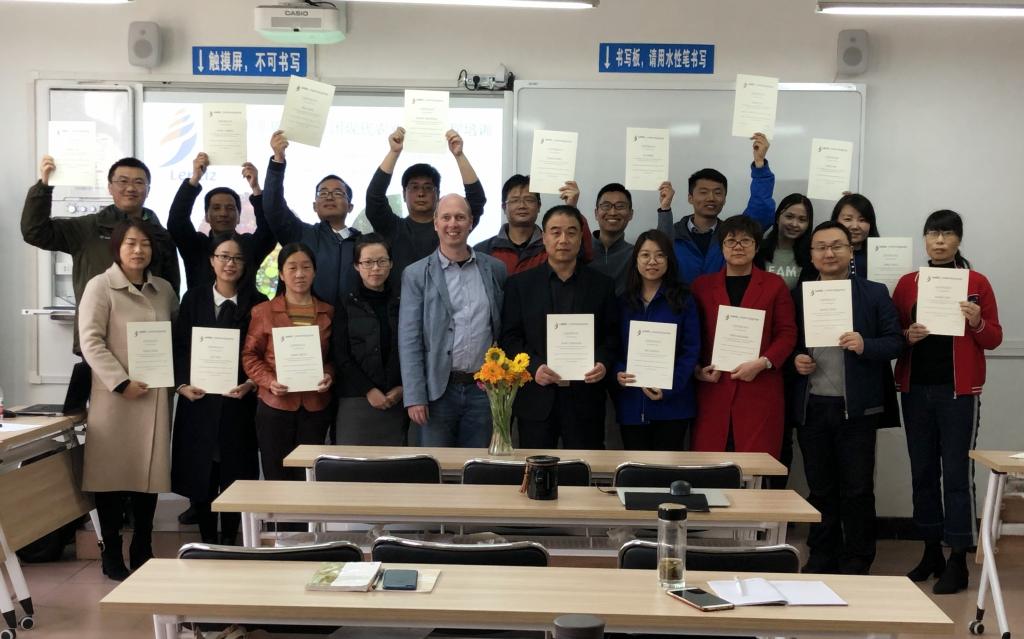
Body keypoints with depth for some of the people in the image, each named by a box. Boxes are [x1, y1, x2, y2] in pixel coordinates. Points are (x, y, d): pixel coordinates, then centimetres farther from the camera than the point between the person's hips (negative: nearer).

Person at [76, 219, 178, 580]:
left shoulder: (164, 290, 12)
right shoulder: (100, 287, -3)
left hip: (156, 396, 4)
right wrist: (122, 383, -18)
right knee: (113, 472, 1)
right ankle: (112, 555, 12)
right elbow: (91, 341, -11)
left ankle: (142, 552, 19)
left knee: (150, 472, 7)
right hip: (116, 396, -4)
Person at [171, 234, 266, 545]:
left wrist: (250, 384, -14)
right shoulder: (194, 298, 8)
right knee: (199, 474, 3)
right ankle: (207, 542, 15)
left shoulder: (257, 304, 3)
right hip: (198, 400, 1)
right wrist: (182, 384, -6)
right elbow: (179, 347, 6)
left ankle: (228, 542, 14)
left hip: (238, 401, -1)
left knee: (234, 474, 2)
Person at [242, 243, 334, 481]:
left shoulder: (328, 313, 8)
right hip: (275, 407, -1)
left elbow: (334, 355, 12)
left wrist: (329, 375, -8)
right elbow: (250, 356, 2)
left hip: (316, 407, 2)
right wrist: (269, 381, -13)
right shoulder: (263, 312, 2)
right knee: (276, 479, 4)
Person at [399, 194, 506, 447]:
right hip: (438, 388, -2)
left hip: (484, 388, 2)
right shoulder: (416, 274, 0)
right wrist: (414, 396, -10)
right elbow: (409, 339, -4)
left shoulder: (495, 269, 8)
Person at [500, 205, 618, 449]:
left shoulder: (602, 285, 9)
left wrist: (604, 363, -11)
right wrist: (534, 367, -13)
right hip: (537, 399, 0)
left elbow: (612, 335, 8)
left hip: (585, 399, 0)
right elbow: (510, 337, 3)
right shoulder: (520, 284, 7)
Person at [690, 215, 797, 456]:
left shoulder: (774, 285, 10)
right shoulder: (702, 285, 13)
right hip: (713, 390, 1)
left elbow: (787, 333, 4)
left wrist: (762, 363, -10)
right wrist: (697, 369, -2)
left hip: (760, 392, -1)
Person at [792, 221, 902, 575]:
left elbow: (895, 342, -2)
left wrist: (865, 345, -20)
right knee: (819, 489, 11)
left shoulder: (875, 293, 2)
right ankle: (822, 559, 22)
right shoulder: (799, 296, 9)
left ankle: (856, 564, 14)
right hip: (811, 407, 3)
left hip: (856, 407, -2)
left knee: (857, 490, 3)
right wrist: (795, 359, -6)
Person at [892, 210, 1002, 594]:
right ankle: (931, 552, 20)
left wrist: (977, 323, -18)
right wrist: (907, 335, -12)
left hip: (958, 391, -3)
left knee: (956, 473, -4)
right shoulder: (907, 282, 8)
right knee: (923, 471, 9)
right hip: (916, 390, 4)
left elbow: (994, 339, 1)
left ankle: (958, 561, 1)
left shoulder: (977, 283, 0)